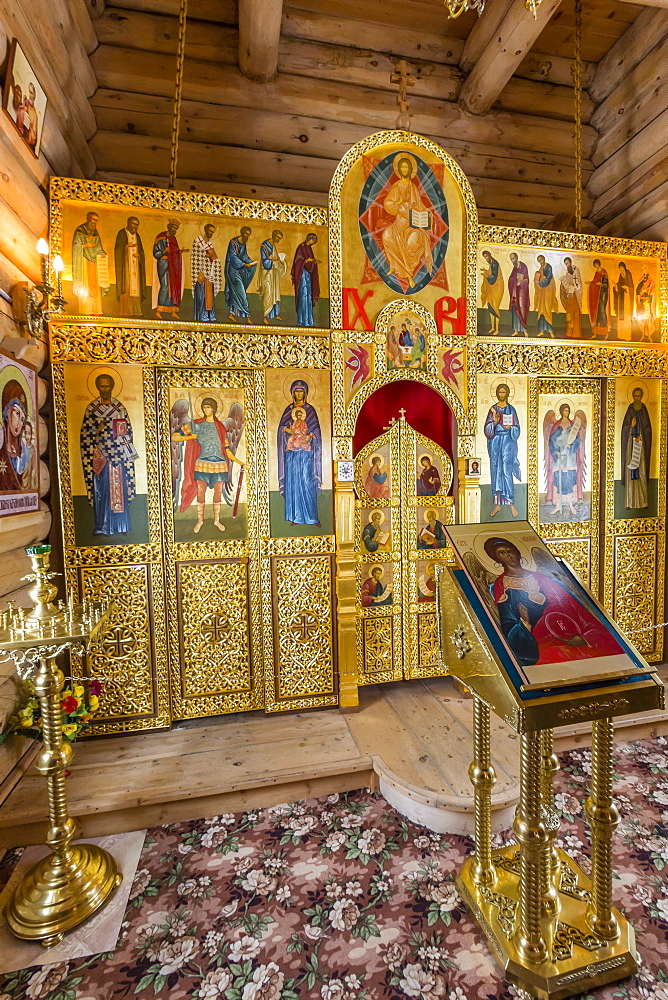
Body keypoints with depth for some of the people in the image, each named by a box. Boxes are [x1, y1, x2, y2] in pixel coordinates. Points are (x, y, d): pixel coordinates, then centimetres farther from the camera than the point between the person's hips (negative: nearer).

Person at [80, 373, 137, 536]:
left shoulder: (120, 408, 10)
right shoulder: (91, 407, 7)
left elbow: (128, 430, 9)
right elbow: (85, 432, 7)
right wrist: (97, 431, -13)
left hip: (118, 454, 1)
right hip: (100, 455, -1)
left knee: (120, 489, 1)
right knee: (101, 490, -1)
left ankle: (121, 526, 8)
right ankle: (101, 527, 5)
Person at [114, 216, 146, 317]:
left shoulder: (137, 236, 17)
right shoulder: (122, 233, 0)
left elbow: (141, 251, 14)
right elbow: (118, 249, -7)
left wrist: (138, 255, -9)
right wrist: (127, 246, -24)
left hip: (135, 264, 5)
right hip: (125, 263, -5)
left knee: (135, 285, -1)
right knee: (126, 285, -11)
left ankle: (135, 310, -2)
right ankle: (125, 311, -13)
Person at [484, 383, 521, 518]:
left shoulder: (511, 409, 5)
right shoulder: (493, 409, 8)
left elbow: (517, 429, 4)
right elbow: (487, 429, 1)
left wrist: (509, 427, -16)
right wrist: (494, 422, -17)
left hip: (508, 442, -2)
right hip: (495, 442, 2)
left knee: (507, 471, -8)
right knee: (496, 471, 2)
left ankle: (511, 503, 1)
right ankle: (497, 504, 8)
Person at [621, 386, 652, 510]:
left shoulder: (644, 410, 7)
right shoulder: (630, 410, 5)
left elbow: (647, 427, 4)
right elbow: (625, 427, 1)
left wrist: (640, 436, -10)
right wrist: (631, 426, -19)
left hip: (642, 443, 1)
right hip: (631, 442, -1)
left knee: (642, 471, -1)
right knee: (630, 471, -4)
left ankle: (643, 500, 5)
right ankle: (631, 502, -2)